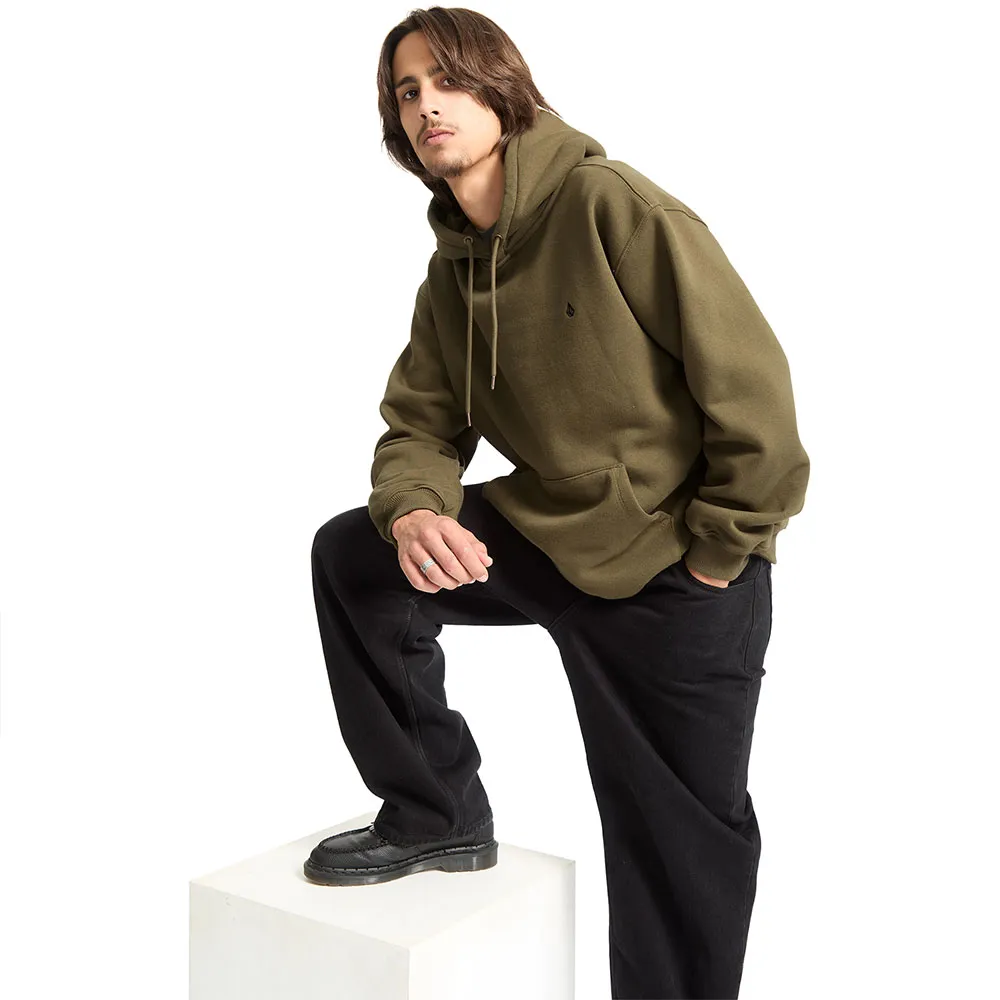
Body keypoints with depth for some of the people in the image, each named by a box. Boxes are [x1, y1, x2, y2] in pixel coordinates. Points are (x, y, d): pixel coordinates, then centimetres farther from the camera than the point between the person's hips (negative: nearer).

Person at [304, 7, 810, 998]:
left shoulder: (613, 205, -19)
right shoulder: (449, 273, 5)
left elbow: (751, 385, -20)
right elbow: (420, 427, 3)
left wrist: (714, 553, -13)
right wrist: (412, 515, -20)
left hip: (678, 577, -6)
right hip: (543, 536, 6)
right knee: (353, 555, -5)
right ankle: (436, 813, 10)